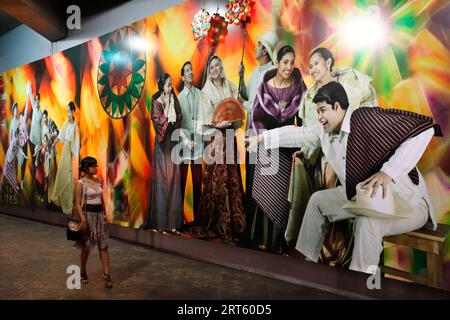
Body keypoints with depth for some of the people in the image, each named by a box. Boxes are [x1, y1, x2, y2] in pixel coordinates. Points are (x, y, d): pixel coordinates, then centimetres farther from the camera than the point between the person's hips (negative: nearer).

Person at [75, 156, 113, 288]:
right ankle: (83, 272, 28)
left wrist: (105, 215, 13)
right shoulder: (81, 183, -9)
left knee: (104, 245, 0)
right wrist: (83, 219, -20)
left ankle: (106, 274, 3)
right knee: (86, 246, 8)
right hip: (88, 215, -5)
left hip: (99, 215, 5)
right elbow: (78, 203, -12)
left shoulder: (99, 181, 8)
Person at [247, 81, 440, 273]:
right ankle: (307, 258, 22)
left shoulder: (366, 119, -24)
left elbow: (424, 129, -29)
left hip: (407, 202, -8)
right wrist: (260, 138, 10)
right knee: (318, 200, 11)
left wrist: (388, 171, -36)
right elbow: (297, 134, 13)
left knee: (369, 218, -37)